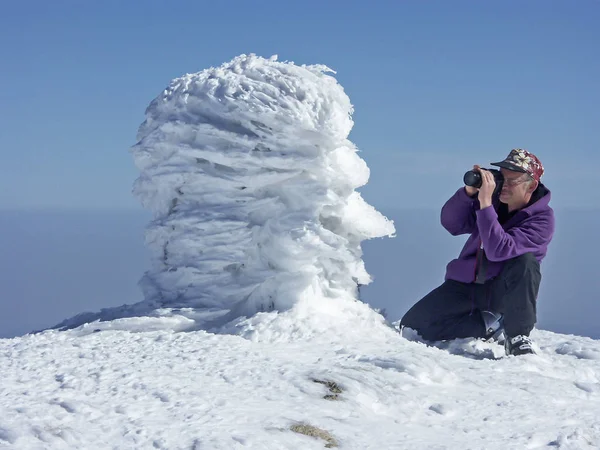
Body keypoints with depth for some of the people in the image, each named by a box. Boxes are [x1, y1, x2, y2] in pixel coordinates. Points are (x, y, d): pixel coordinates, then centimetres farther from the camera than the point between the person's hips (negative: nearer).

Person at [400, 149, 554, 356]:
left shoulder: (542, 218, -18)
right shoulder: (495, 198, -5)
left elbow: (498, 251, -32)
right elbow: (451, 224, -7)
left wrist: (485, 203, -35)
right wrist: (469, 191, -23)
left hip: (505, 290, -4)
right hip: (465, 284, 4)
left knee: (524, 261, -37)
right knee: (413, 325, -13)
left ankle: (517, 336, -24)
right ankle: (490, 326, -2)